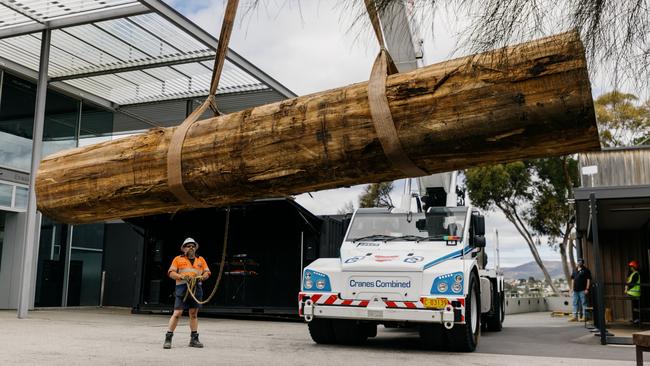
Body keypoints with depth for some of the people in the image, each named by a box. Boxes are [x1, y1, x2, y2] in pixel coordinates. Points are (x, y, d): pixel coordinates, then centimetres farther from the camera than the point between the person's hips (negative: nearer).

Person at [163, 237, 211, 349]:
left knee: (194, 314, 8)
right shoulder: (178, 259, 10)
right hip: (182, 288, -3)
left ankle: (194, 339, 13)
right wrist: (181, 276, -15)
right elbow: (171, 272, 3)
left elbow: (207, 272, 15)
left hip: (196, 289, 3)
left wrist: (203, 277, -8)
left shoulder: (201, 260, 18)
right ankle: (168, 338, -4)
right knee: (177, 313, -10)